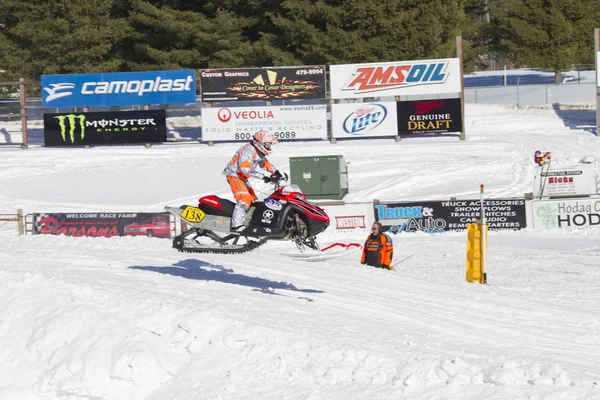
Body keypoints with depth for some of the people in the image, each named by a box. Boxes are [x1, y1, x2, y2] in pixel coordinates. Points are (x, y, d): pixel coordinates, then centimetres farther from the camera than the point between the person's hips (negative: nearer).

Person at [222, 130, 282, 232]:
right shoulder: (248, 150, -24)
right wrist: (263, 177, -34)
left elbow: (264, 162, 23)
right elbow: (245, 169, -32)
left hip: (242, 177, 11)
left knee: (252, 199, 15)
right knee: (244, 199, -23)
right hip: (234, 175, -11)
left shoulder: (259, 152, 8)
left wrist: (276, 172, 5)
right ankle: (236, 225, -30)